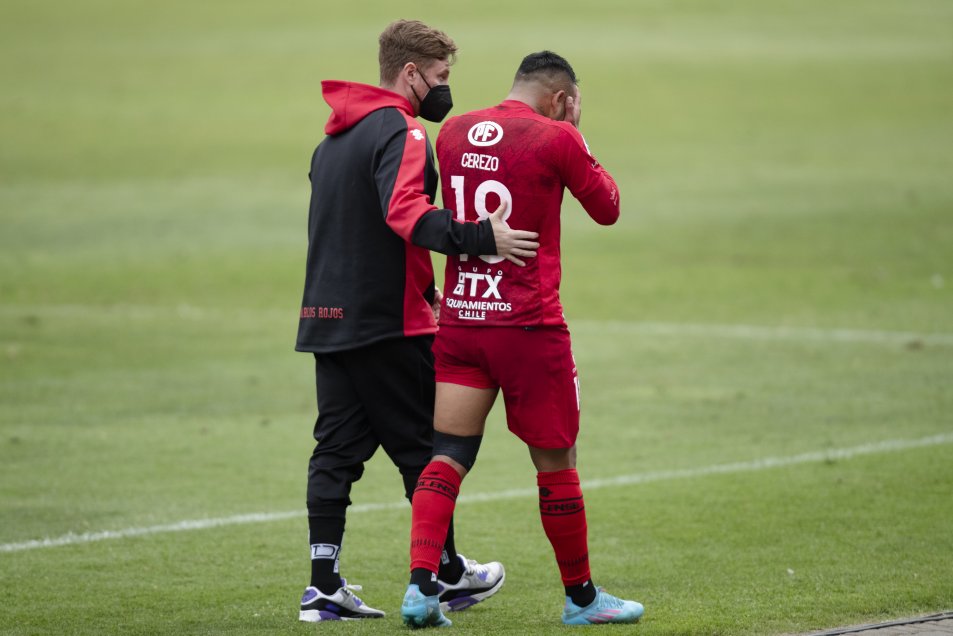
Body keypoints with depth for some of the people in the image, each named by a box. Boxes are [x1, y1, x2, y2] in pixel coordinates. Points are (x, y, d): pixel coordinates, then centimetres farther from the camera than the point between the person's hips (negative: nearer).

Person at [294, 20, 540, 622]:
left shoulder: (335, 138, 18)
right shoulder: (401, 132, -13)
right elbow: (406, 211, -30)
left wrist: (423, 286, 27)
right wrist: (479, 238, -35)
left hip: (329, 318, 8)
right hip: (387, 323, -8)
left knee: (338, 449, 6)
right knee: (422, 448, 4)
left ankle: (324, 585, 0)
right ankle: (448, 574, 15)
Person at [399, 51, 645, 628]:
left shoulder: (453, 133, 7)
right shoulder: (555, 139, -8)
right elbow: (607, 208, 6)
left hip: (459, 320, 5)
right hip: (529, 323, -5)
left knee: (448, 456, 2)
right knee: (557, 463, 8)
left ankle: (422, 584, -14)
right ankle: (581, 596, 19)